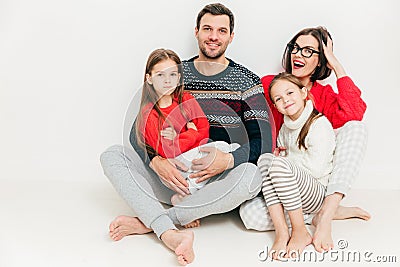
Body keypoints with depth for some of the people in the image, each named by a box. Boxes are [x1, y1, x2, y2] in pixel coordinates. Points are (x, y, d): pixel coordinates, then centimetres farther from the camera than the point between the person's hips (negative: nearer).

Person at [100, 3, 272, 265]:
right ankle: (169, 232, -36)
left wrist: (229, 160, -26)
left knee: (251, 175, -34)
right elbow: (138, 130, 1)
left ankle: (147, 222, -26)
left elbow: (263, 144, -6)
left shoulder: (247, 81, 2)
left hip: (217, 184, -2)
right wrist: (156, 160, -20)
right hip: (173, 175, 2)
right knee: (112, 156, -15)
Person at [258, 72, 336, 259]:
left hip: (318, 193, -7)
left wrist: (282, 160, -7)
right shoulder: (285, 128, 14)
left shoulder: (320, 125, -10)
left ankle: (300, 232, -19)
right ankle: (281, 232, -26)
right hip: (289, 193, 7)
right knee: (265, 158, -18)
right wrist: (274, 159, -4)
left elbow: (315, 170, -17)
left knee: (280, 164, -30)